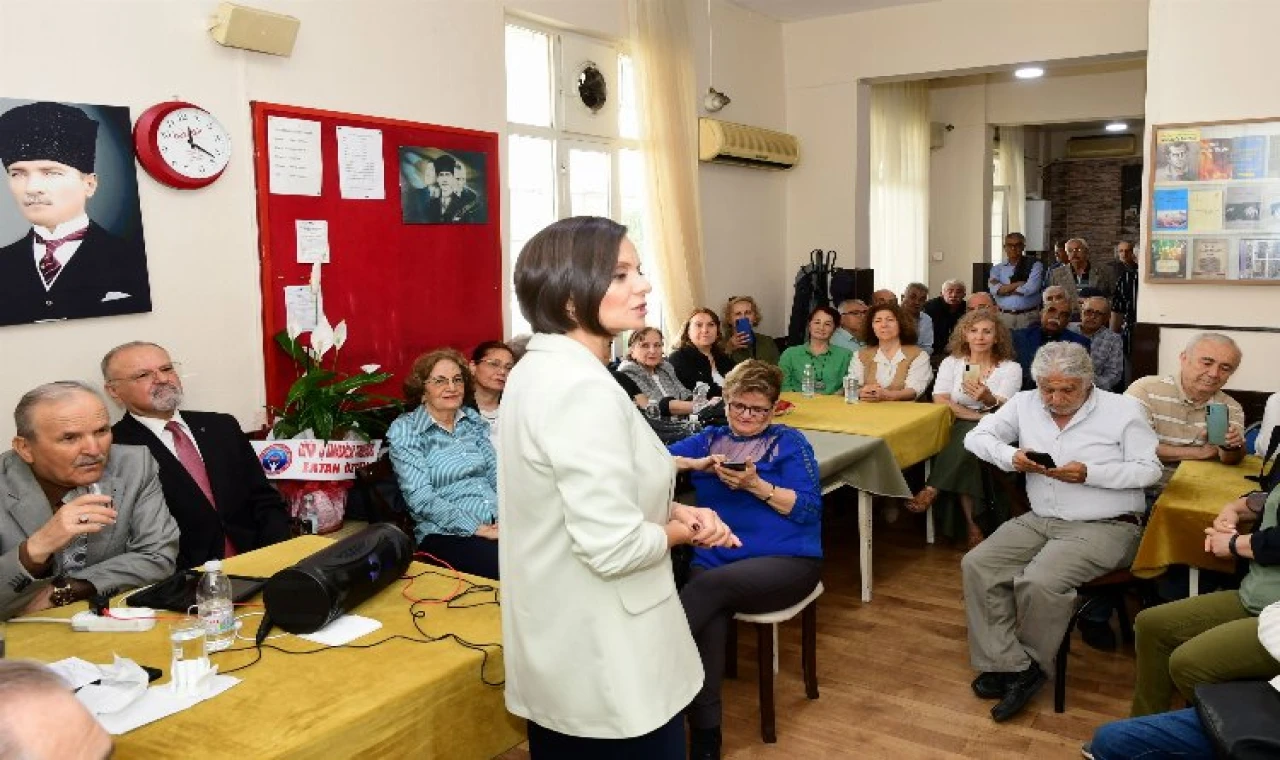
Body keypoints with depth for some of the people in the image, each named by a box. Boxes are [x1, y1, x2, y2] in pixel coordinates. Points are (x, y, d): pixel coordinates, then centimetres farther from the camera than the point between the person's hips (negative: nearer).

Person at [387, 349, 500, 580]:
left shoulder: (473, 419, 14)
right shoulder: (405, 431, -1)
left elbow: (496, 472, 10)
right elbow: (422, 499, -10)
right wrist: (478, 529, -18)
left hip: (498, 523, 5)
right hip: (445, 534, -5)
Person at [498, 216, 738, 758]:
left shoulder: (539, 369, 4)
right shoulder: (583, 389, -27)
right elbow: (614, 547, -29)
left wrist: (671, 511, 2)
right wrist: (683, 529, -10)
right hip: (604, 668, -9)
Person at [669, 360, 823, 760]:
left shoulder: (790, 442, 10)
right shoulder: (710, 438, 19)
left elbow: (810, 508, -1)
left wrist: (757, 485, -14)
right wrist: (697, 464, -6)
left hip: (786, 562, -2)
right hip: (715, 560, 2)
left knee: (711, 584, -33)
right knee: (707, 620, -30)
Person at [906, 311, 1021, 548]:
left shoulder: (1011, 368, 6)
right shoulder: (952, 362, 10)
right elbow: (940, 400, -5)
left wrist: (989, 399, -35)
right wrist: (978, 415, -15)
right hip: (958, 429, 1)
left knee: (969, 435, -35)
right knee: (968, 434, -34)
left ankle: (932, 491, -32)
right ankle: (971, 522, -33)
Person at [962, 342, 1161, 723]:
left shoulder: (1122, 409, -3)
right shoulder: (1024, 404, 7)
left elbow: (1149, 469, -7)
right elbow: (976, 437, 10)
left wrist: (1088, 474, -19)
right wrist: (1011, 457, -10)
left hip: (1104, 527, -5)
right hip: (1039, 520, 6)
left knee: (1039, 581, -29)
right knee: (977, 565, -15)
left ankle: (1030, 665, -2)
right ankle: (1010, 666, -12)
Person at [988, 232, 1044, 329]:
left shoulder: (1035, 265, 4)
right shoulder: (997, 269, 11)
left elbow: (1030, 289, -10)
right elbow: (994, 289, -6)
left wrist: (1003, 288, -2)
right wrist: (1019, 284, -9)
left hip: (1028, 316, -2)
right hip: (1003, 316, 2)